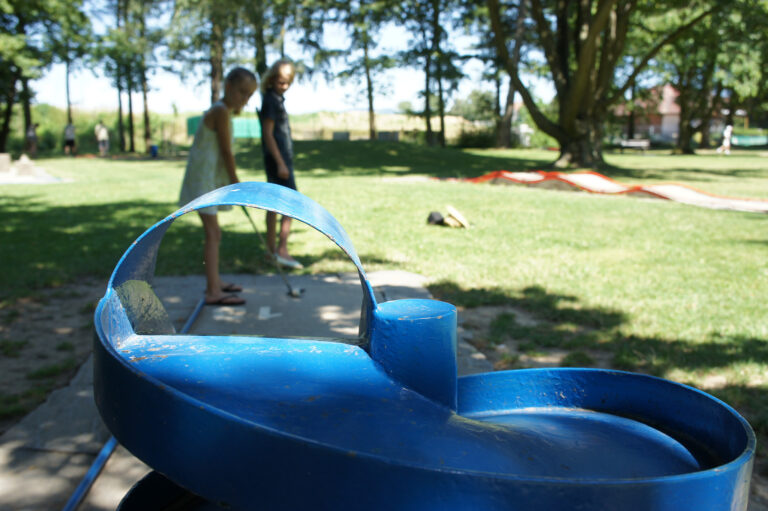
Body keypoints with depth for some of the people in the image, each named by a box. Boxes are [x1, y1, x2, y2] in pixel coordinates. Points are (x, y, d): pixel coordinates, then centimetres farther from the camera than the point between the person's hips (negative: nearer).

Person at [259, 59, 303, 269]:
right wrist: (280, 163, -21)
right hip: (278, 157, -10)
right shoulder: (271, 99, -13)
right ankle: (282, 250, -13)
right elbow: (268, 133, -18)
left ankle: (271, 249, 19)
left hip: (280, 157, 10)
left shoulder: (276, 98, 16)